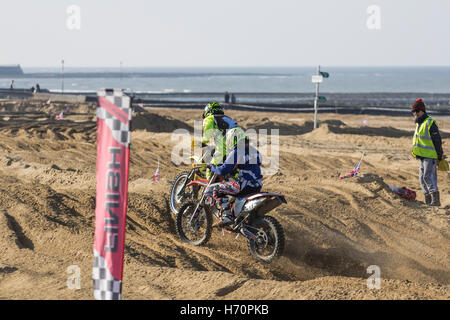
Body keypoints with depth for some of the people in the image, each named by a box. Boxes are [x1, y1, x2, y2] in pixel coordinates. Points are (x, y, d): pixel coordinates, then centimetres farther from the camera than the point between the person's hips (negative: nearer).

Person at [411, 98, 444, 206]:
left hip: (430, 156, -10)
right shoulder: (419, 123, 14)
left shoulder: (430, 123, -15)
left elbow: (437, 140, -14)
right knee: (422, 178, 10)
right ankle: (428, 200, 15)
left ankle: (435, 200, -17)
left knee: (428, 177, -16)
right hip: (423, 156, 10)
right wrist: (415, 151, 24)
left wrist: (439, 155, -13)